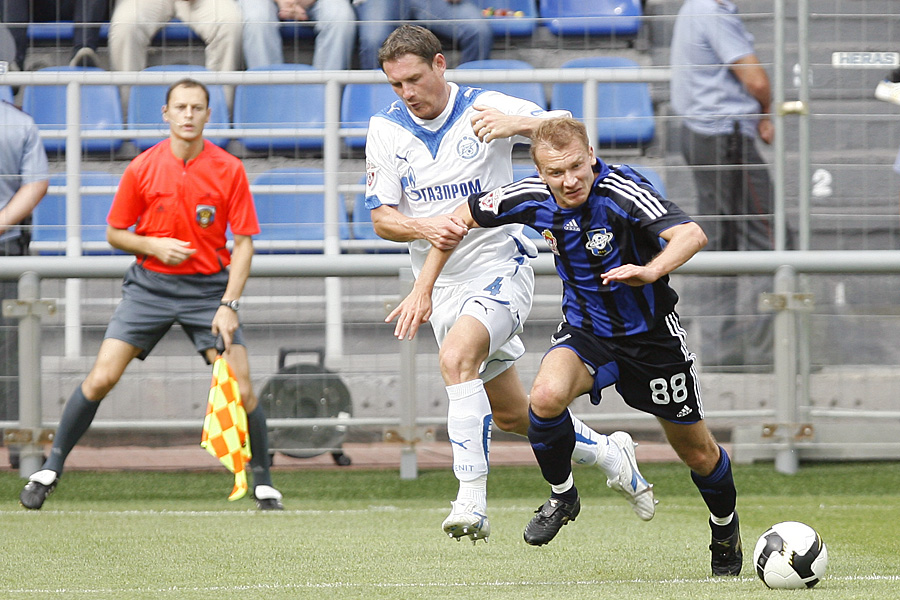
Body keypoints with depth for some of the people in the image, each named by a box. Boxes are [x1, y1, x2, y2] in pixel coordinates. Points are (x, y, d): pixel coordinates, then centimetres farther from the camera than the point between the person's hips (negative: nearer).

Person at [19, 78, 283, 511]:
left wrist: (229, 304, -14)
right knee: (101, 378, -10)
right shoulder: (142, 168, -4)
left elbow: (243, 243, -4)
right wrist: (155, 246, -14)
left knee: (241, 390, -11)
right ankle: (51, 469, 4)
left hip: (209, 287, 0)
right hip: (149, 285, 0)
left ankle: (263, 484, 9)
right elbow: (115, 233, 6)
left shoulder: (230, 170, -7)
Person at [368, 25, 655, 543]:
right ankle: (609, 453, 39)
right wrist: (423, 228, -23)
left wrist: (517, 125, -32)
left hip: (500, 270, -6)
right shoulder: (385, 130, -1)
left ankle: (472, 500, -37)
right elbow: (381, 217, -1)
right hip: (443, 284, 6)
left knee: (456, 358, -33)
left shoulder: (486, 109, -10)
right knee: (511, 414, 14)